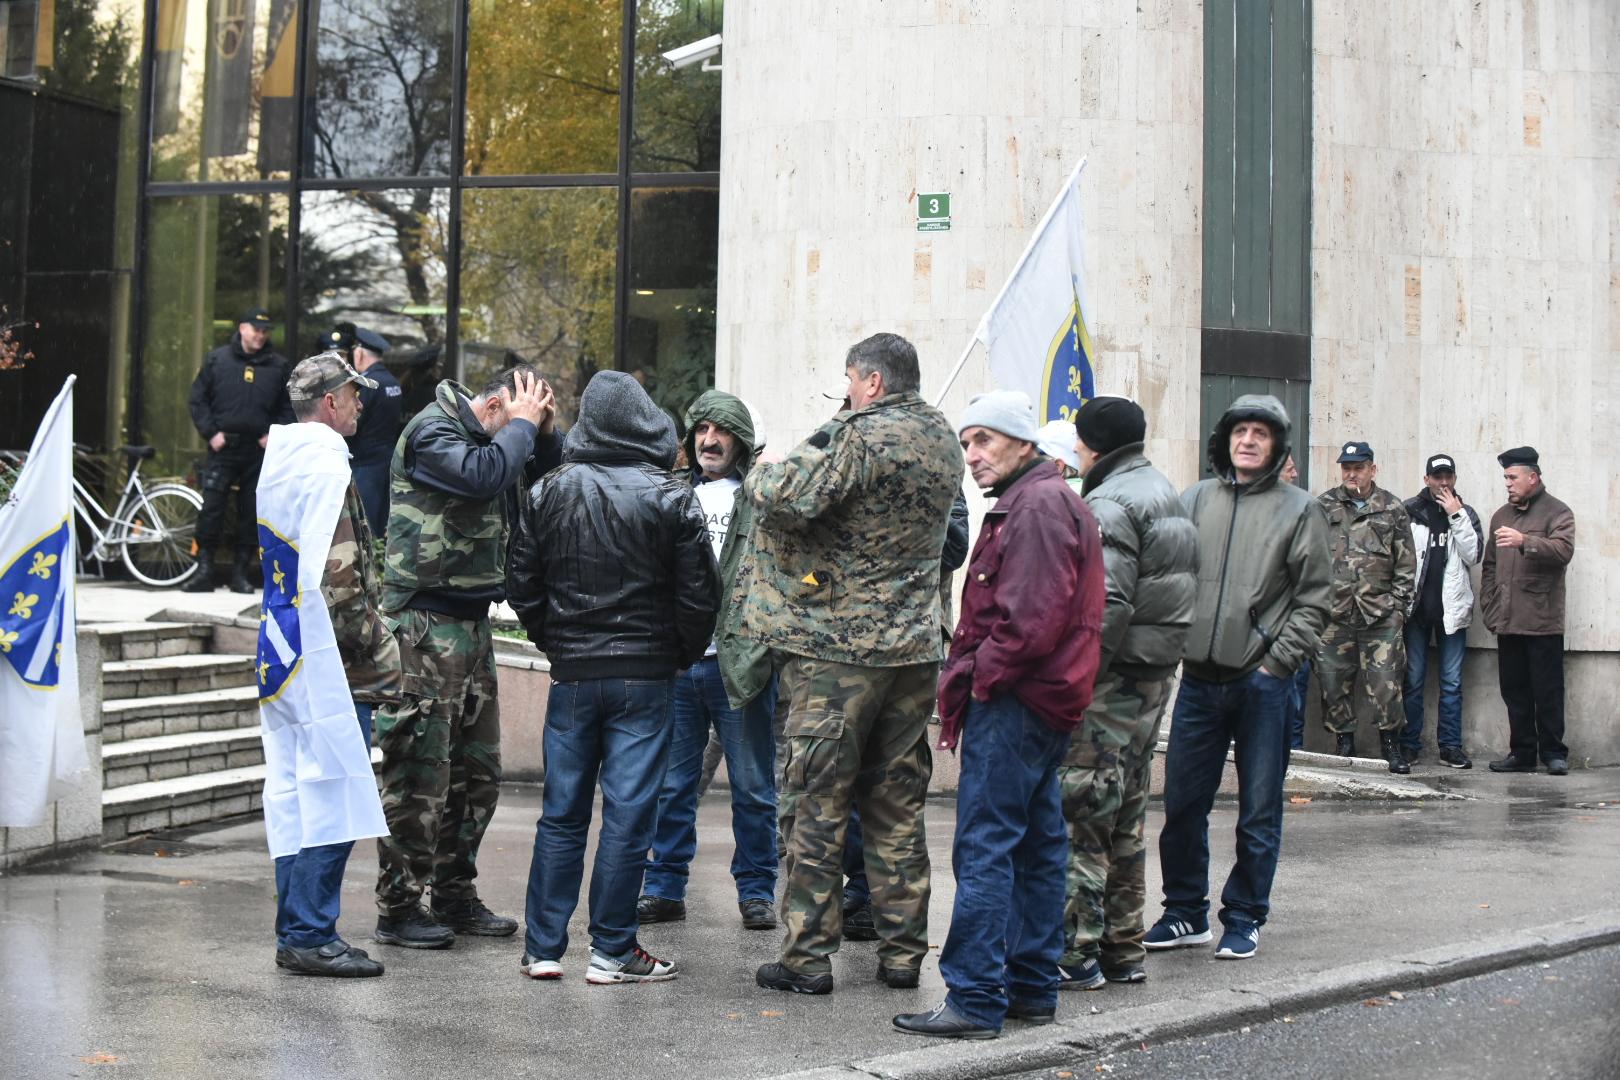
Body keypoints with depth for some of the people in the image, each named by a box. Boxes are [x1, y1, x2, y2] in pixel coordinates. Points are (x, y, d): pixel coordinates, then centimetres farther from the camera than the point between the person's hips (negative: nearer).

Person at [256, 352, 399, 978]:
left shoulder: (278, 461, 16)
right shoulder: (326, 467, -14)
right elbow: (339, 577, -20)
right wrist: (379, 656, -13)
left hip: (282, 650, 10)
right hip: (327, 662, -10)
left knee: (294, 793, 12)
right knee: (332, 794, -5)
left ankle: (296, 932, 18)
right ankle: (311, 937, -3)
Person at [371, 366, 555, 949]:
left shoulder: (492, 441, 17)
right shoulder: (432, 431, -10)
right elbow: (483, 476, -27)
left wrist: (538, 430, 5)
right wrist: (523, 425, -12)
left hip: (471, 625, 9)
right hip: (427, 625, -9)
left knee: (478, 770, 13)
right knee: (420, 772, -5)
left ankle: (455, 895, 24)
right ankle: (397, 907, 3)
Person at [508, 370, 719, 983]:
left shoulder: (548, 493, 2)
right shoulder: (673, 499, -6)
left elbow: (522, 587, 6)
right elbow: (699, 596, -5)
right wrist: (684, 655, 12)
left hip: (571, 675, 3)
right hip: (645, 675, -3)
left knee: (561, 813, 10)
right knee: (628, 815, 1)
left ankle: (543, 946, 13)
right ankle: (612, 951, 5)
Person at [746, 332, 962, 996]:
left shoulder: (861, 436, -15)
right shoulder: (944, 442, 10)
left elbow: (788, 496, -24)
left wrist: (758, 476, -2)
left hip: (837, 646, -7)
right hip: (915, 644, 7)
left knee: (818, 800, 1)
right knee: (898, 803, 13)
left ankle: (808, 958, 4)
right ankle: (903, 953, 17)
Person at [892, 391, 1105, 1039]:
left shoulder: (1037, 506, -14)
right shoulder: (1040, 502, 20)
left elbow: (1033, 617, -23)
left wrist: (981, 677, -12)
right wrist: (971, 678, 13)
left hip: (1014, 701, -11)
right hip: (1044, 701, 11)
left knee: (983, 850, -10)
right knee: (1036, 846, 13)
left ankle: (975, 1000, -9)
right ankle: (1033, 988, 20)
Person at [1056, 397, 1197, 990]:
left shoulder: (1109, 505, -14)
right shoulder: (1167, 493, 18)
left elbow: (1106, 605, -22)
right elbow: (1181, 588, 20)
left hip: (1113, 676, -10)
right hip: (1157, 673, 10)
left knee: (1079, 813, -6)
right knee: (1125, 818, 15)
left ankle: (1076, 953, -5)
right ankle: (1123, 950, 21)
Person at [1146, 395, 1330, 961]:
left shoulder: (1299, 509, 2)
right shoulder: (1194, 500, 10)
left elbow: (1314, 598, 0)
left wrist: (1278, 662, -8)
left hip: (1262, 682, -3)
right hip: (1198, 677, 3)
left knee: (1259, 811, 4)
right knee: (1182, 804, 7)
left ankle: (1244, 918, 16)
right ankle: (1186, 913, 20)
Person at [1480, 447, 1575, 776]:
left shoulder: (1557, 513, 0)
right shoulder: (1501, 516, 19)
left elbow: (1563, 550, -19)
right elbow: (1489, 566, 20)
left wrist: (1525, 542, -32)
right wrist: (1488, 608, 11)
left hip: (1542, 622, -6)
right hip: (1507, 623, 6)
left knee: (1548, 691, -2)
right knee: (1514, 690, 8)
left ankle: (1554, 753, 5)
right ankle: (1522, 752, 15)